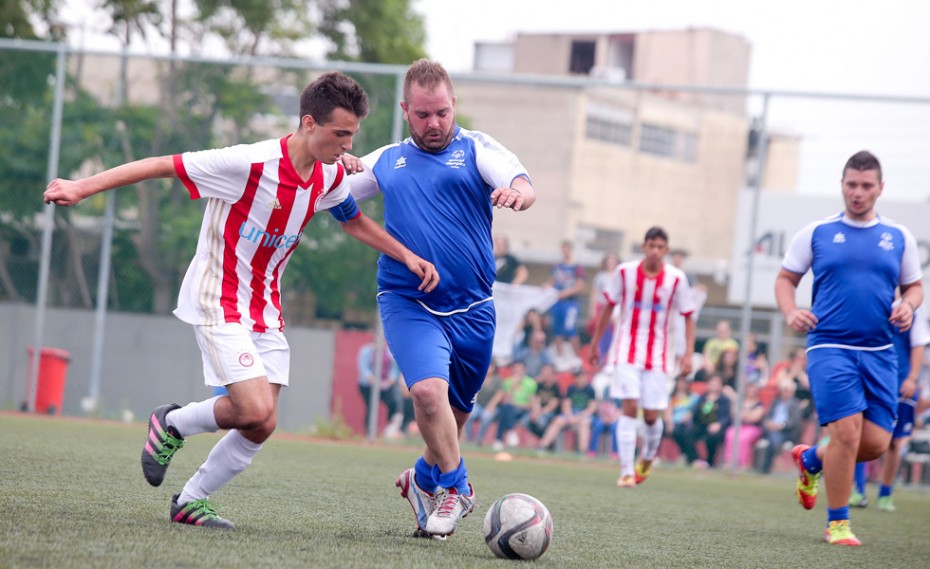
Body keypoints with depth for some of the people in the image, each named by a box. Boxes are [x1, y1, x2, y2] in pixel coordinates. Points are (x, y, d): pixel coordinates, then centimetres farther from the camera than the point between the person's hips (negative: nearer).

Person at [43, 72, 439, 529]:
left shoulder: (330, 175, -1)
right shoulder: (251, 163, -23)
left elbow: (353, 221, 21)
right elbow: (162, 165, -18)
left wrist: (407, 256, 11)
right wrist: (82, 188, -20)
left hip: (265, 310, 7)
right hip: (217, 302, -7)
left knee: (260, 425, -1)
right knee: (255, 412, -20)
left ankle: (191, 500, 17)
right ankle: (172, 424, 8)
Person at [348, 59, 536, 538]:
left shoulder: (476, 148, 2)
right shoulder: (386, 161, 11)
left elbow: (522, 184, -16)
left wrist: (517, 192, -41)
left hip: (471, 309, 1)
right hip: (408, 303, -1)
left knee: (456, 409, 12)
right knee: (430, 390, -23)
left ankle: (427, 477, 38)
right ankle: (455, 485, -6)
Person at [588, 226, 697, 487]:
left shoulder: (676, 279, -6)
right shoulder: (625, 272, -4)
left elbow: (688, 317, 1)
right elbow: (608, 307, 9)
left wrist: (688, 354, -9)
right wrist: (595, 344, 13)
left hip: (658, 355, 0)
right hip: (627, 350, 0)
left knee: (652, 415, 0)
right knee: (630, 407, -14)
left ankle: (647, 459, 31)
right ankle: (626, 471, -11)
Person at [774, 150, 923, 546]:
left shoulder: (899, 238, 10)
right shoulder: (816, 233, 4)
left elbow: (914, 286, 19)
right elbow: (786, 278, 11)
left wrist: (908, 306, -3)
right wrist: (790, 312, -8)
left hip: (880, 353, 4)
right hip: (830, 347, -3)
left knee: (876, 442, -2)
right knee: (847, 433, -15)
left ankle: (810, 460, 29)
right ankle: (837, 523, 2)